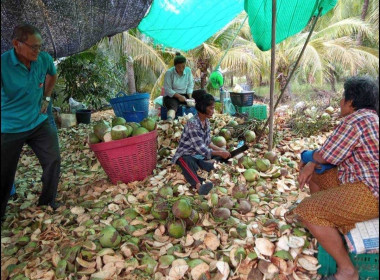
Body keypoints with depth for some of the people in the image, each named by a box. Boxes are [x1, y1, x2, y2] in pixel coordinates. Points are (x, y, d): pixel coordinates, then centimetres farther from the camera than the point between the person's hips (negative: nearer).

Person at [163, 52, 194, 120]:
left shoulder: (188, 71, 0)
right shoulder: (169, 73, -11)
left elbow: (190, 85, 4)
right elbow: (167, 89, -14)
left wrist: (190, 96, -13)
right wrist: (178, 96, -24)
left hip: (185, 95, 6)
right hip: (171, 96, -6)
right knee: (173, 107, -37)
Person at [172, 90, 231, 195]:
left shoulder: (206, 121, 5)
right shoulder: (192, 123, -22)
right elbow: (201, 149, -23)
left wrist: (221, 150, 2)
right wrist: (220, 153, -15)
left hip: (200, 154, 9)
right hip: (186, 155, -9)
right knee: (191, 167, -44)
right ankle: (199, 186, -69)